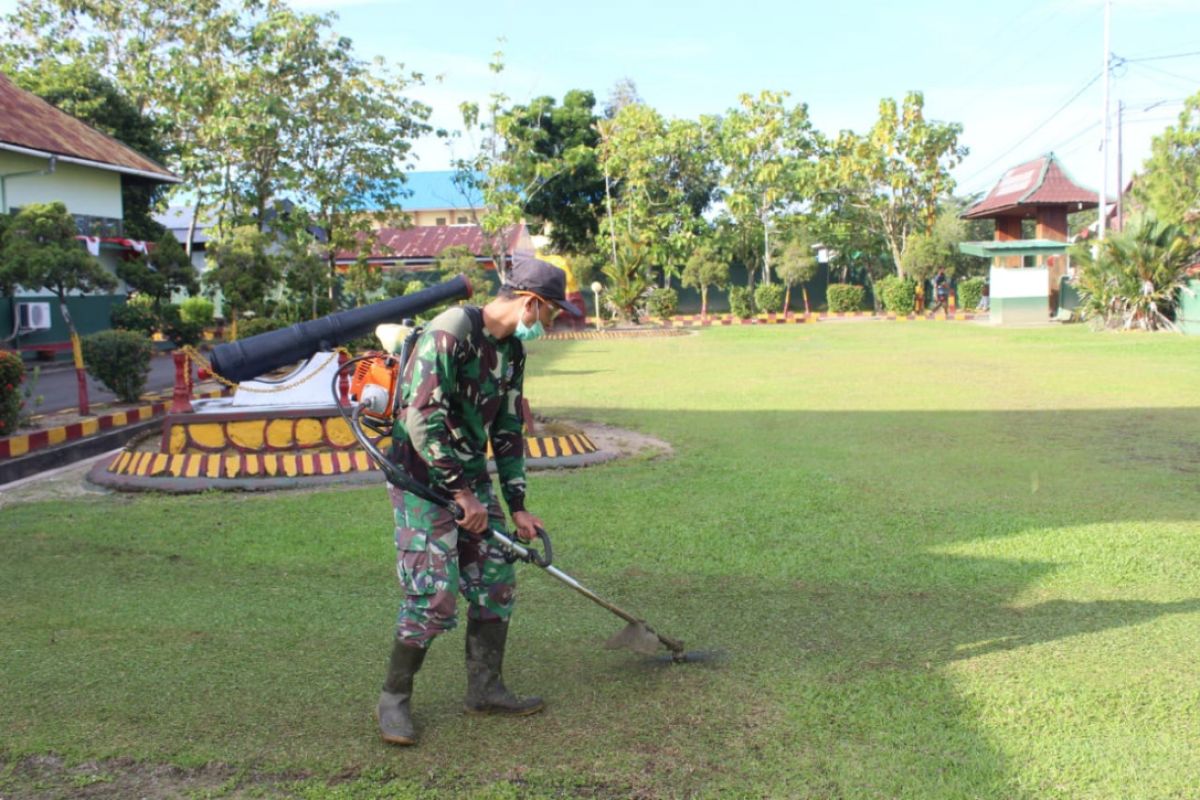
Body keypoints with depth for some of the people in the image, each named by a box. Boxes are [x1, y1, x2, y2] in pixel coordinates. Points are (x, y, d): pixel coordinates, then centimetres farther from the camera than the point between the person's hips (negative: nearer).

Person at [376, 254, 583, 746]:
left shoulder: (512, 349, 7)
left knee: (496, 582, 8)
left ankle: (485, 689, 22)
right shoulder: (449, 333, -21)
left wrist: (516, 506, 9)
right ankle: (394, 699, 10)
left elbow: (508, 430, 13)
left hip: (472, 474, 8)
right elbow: (422, 420, -25)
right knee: (434, 595, -10)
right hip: (423, 477, -8)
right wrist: (461, 493, -20)